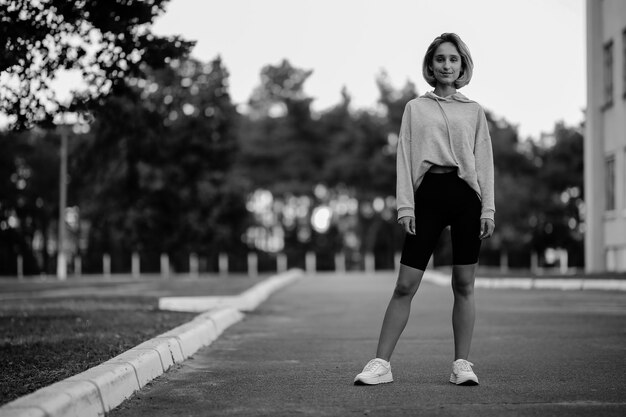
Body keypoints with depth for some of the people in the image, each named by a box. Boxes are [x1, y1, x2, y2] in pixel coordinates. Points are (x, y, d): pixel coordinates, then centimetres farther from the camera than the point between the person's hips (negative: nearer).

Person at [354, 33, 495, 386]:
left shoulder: (474, 111, 13)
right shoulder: (415, 108, 12)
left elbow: (484, 161, 10)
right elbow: (405, 158, 7)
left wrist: (488, 210, 1)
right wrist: (405, 206, -3)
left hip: (466, 194, 1)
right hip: (428, 192, -1)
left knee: (464, 284, 2)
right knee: (405, 285, -4)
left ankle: (462, 364, 10)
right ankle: (381, 364, -1)